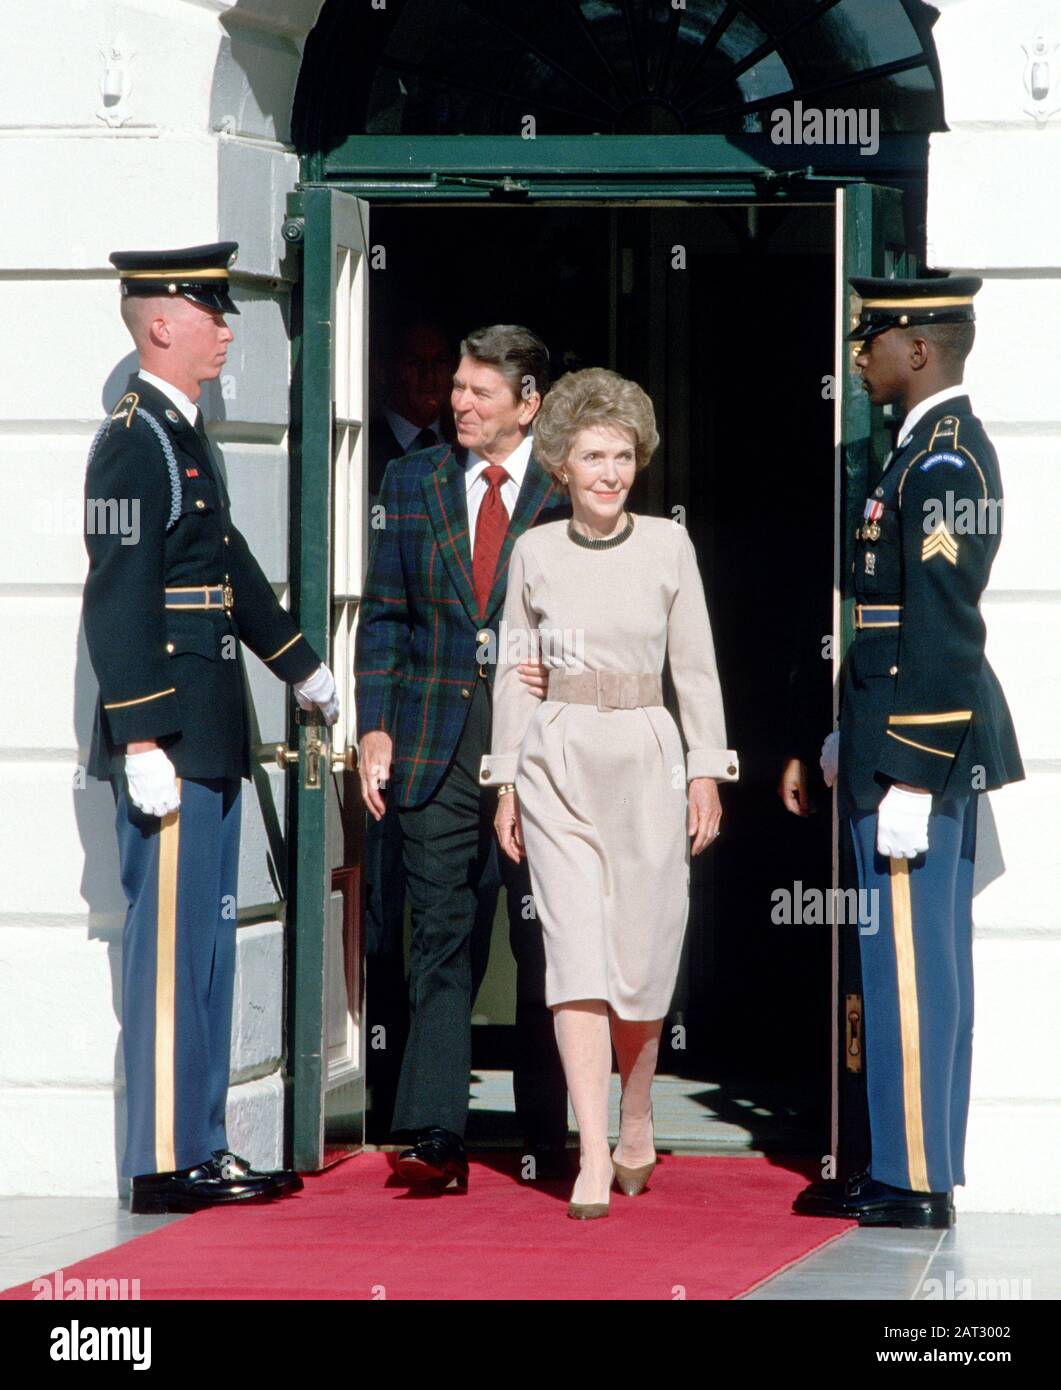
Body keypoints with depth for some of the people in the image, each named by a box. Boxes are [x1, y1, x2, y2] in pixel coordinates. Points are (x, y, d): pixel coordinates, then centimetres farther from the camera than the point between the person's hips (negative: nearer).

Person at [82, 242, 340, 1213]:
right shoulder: (134, 441, -14)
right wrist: (141, 740, -24)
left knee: (205, 943, 12)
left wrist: (301, 667, 40)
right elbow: (117, 603, -20)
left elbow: (230, 566, 29)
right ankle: (167, 1162, -4)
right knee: (171, 945, -7)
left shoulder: (185, 437, 16)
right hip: (170, 742, -10)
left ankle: (201, 1148, 17)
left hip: (210, 740, 10)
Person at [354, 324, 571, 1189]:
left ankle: (547, 1140, 13)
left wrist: (561, 674, -14)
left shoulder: (571, 492, 1)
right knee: (440, 939, -2)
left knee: (543, 947, 4)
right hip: (436, 748, 2)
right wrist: (376, 726, 3)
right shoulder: (412, 483, 10)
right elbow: (384, 615, 12)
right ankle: (436, 1139, -4)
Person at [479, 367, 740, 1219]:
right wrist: (506, 783, 6)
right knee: (576, 949, -10)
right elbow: (513, 667, 9)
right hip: (559, 762, 0)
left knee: (644, 953, 4)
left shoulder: (668, 545, 2)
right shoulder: (534, 553, 3)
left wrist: (707, 773, 0)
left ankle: (637, 1119, 30)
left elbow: (695, 665, 5)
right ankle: (594, 1160, -14)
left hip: (647, 760, 0)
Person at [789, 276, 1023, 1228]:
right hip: (945, 749, 10)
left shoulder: (940, 463, -18)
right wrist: (852, 735, 23)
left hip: (919, 752, -10)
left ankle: (914, 1182, -1)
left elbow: (942, 634, -21)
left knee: (910, 966, -5)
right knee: (928, 964, 13)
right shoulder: (947, 449, 14)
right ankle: (910, 1167, 19)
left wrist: (907, 779, -22)